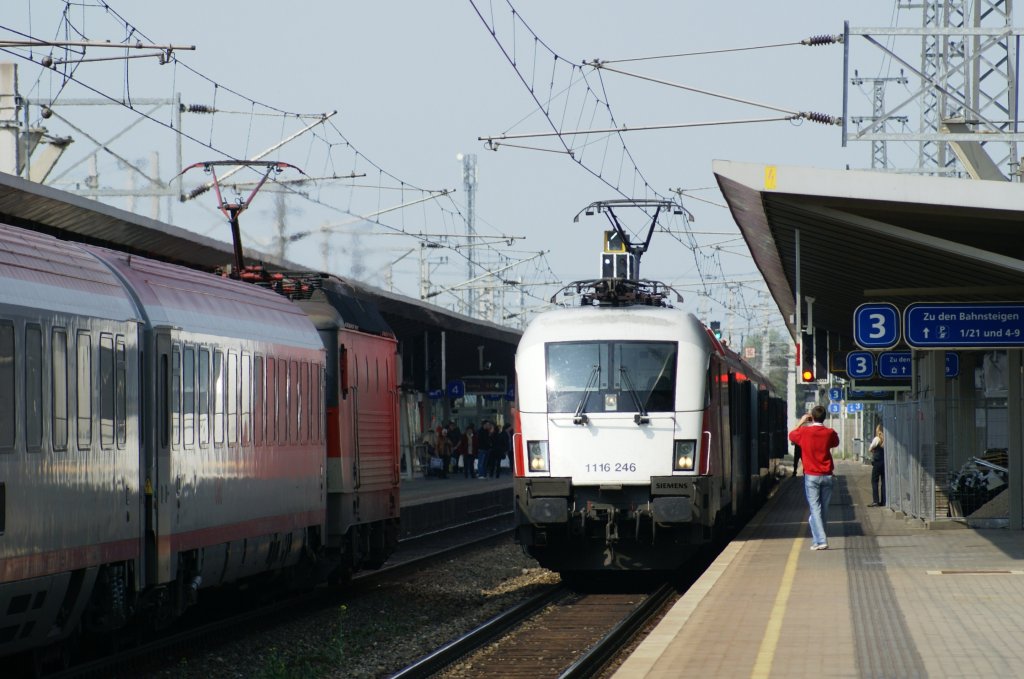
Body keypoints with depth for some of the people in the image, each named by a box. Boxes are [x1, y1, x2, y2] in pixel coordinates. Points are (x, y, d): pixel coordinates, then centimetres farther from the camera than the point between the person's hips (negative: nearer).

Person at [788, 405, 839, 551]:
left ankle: (820, 540, -15)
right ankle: (818, 538, 19)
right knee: (824, 508, 12)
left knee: (814, 508, -4)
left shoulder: (804, 432, -8)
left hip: (811, 476, -2)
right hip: (827, 476, 2)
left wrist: (801, 422, 25)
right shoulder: (829, 433, -4)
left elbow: (791, 435, 13)